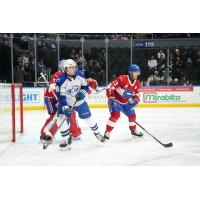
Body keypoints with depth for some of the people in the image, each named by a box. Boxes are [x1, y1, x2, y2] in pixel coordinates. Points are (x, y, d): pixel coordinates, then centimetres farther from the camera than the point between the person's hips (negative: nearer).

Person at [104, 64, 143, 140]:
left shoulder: (137, 84, -3)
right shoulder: (122, 79, -26)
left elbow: (137, 95, 6)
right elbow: (110, 87, -28)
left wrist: (135, 100, -17)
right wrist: (111, 98, -34)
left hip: (126, 102, 7)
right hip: (116, 100, -7)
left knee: (132, 115, 10)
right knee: (115, 115, -24)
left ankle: (133, 130, 36)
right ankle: (107, 132, -15)